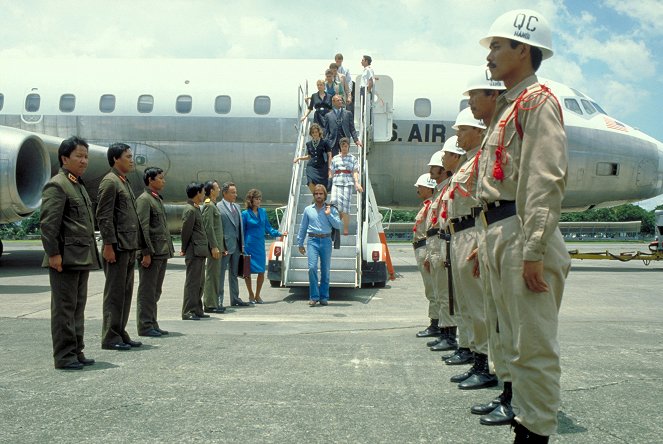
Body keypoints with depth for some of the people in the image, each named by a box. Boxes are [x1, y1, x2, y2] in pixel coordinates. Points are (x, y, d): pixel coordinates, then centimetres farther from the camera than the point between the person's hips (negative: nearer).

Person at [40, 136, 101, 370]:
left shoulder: (79, 185, 20)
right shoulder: (57, 185, -8)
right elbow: (48, 223, -15)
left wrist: (91, 253, 19)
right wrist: (53, 253, -19)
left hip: (82, 258, 9)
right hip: (66, 258, -9)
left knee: (78, 306, 12)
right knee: (64, 307, -3)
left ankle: (76, 352, 20)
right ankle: (64, 356, 3)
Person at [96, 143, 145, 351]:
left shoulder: (125, 182, 19)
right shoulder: (110, 182, -9)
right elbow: (104, 216, -15)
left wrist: (138, 244, 16)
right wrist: (109, 245, -19)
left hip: (129, 247, 9)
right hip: (117, 247, -9)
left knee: (126, 292, 12)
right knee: (115, 293, -3)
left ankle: (121, 334, 20)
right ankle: (110, 338, 3)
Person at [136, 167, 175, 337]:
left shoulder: (158, 199, 20)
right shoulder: (144, 199, -9)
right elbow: (142, 228, -16)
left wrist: (169, 249, 17)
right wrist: (146, 253, -20)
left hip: (162, 253, 9)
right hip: (151, 253, -9)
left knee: (155, 292, 13)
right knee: (147, 291, -3)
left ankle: (152, 324, 19)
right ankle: (145, 326, 3)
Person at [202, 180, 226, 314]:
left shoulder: (213, 205, 18)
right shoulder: (208, 205, -12)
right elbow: (208, 227, -18)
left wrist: (221, 247, 20)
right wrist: (214, 247, -21)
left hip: (217, 245, 10)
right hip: (213, 245, -10)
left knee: (214, 274, 12)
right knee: (212, 274, -7)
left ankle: (213, 302, 18)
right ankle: (210, 305, -4)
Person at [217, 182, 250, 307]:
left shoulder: (237, 207, 15)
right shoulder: (218, 207, -9)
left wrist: (242, 245, 12)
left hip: (236, 245, 7)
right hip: (225, 245, -7)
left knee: (234, 273, 14)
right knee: (221, 273, 0)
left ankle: (235, 299, 22)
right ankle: (219, 300, 6)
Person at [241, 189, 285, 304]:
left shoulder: (263, 212, 8)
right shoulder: (245, 214, -4)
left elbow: (268, 228, 13)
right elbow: (242, 231, 1)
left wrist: (279, 234, -1)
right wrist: (242, 247, -3)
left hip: (260, 246, 4)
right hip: (249, 246, -4)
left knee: (261, 271, 1)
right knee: (248, 271, 2)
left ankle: (257, 295, 17)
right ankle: (251, 295, 18)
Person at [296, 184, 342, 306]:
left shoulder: (331, 209, 7)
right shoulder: (308, 209, 10)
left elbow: (338, 225, -1)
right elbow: (303, 228, 13)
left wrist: (329, 215, -9)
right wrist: (300, 243, 11)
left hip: (326, 241, 0)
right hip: (313, 241, 0)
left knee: (325, 270, 4)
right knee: (312, 267, -14)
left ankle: (324, 297, 13)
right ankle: (314, 296, -6)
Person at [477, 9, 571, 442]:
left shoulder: (538, 99, -6)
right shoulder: (508, 106, 23)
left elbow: (547, 179, -17)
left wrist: (533, 251, -23)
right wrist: (490, 240, 18)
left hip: (524, 235, -10)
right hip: (500, 234, 10)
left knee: (534, 345, -5)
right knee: (515, 342, 14)